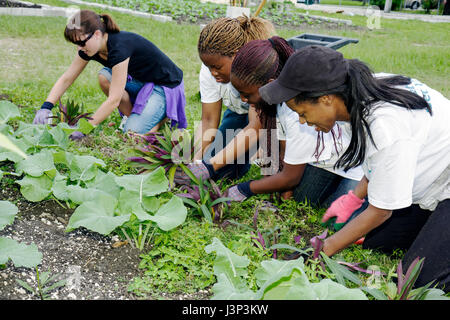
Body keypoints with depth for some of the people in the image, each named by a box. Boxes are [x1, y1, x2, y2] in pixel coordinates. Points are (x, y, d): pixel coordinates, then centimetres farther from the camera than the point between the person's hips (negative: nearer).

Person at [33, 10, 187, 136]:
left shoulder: (119, 47, -32)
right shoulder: (90, 48, -7)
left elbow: (114, 100, -34)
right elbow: (66, 79, -2)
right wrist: (46, 107, -15)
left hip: (166, 86, -8)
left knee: (132, 132, -22)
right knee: (104, 76, -16)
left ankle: (163, 115, 5)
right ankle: (131, 115, 1)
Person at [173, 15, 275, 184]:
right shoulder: (209, 71, -21)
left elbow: (255, 128, -40)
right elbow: (208, 121, -16)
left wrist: (209, 167, -47)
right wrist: (197, 160, -33)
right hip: (239, 112, 4)